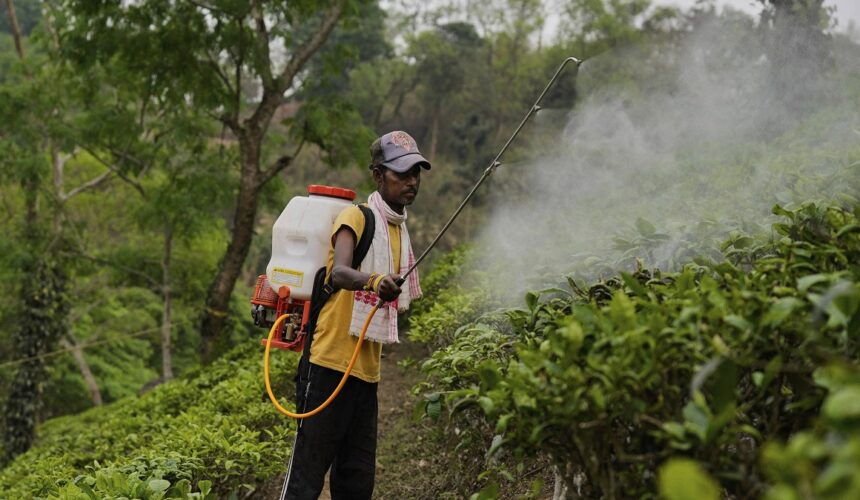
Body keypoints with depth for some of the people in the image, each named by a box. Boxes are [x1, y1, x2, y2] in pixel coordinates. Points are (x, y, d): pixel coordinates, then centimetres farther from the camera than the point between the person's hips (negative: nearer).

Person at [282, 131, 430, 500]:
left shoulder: (399, 231, 17)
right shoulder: (356, 217, -8)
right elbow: (338, 274, -27)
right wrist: (374, 281, -43)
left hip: (367, 370, 8)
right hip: (332, 362, -8)